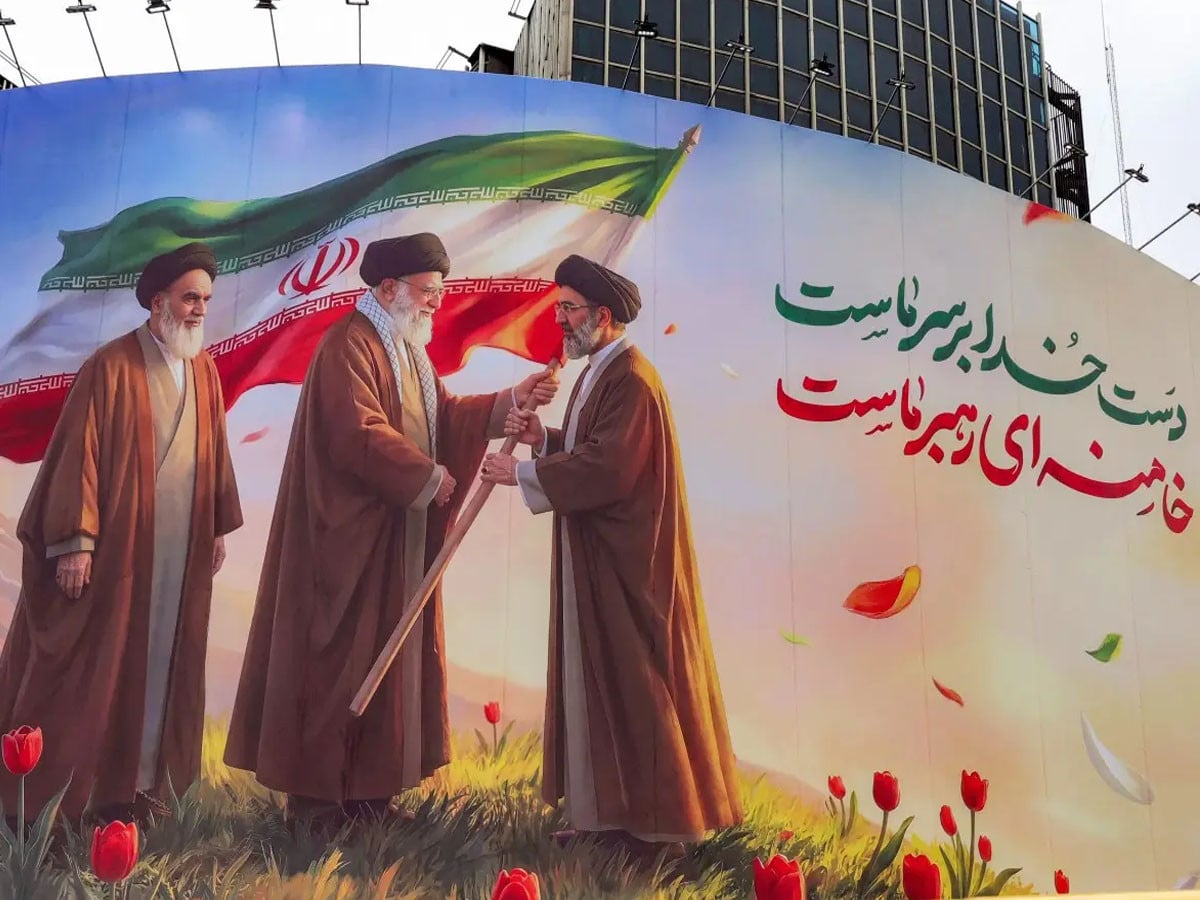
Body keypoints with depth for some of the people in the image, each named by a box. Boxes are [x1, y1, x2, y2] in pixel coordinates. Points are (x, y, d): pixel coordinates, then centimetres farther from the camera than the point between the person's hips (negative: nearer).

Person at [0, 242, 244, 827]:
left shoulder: (204, 371, 7)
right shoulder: (112, 366, -10)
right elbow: (78, 454, -12)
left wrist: (219, 526, 12)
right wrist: (75, 541, -16)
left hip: (181, 549, 6)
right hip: (117, 544, -5)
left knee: (157, 666, 11)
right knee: (92, 668, 3)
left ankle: (136, 781, 21)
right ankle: (57, 794, 16)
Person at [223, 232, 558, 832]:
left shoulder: (410, 350, 17)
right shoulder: (349, 347, -14)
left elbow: (442, 415, 11)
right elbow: (360, 434, -24)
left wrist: (512, 399, -1)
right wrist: (431, 476, -17)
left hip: (401, 537, 10)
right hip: (348, 536, -9)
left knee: (390, 655, 11)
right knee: (338, 657, -2)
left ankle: (370, 787, 20)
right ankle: (313, 791, 9)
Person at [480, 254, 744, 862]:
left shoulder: (632, 379, -18)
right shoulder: (599, 373, 14)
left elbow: (609, 468, -25)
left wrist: (522, 472, -18)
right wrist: (543, 438, 2)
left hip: (631, 565, -10)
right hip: (597, 560, 10)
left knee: (636, 685, -2)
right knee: (599, 681, 12)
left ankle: (658, 822, 10)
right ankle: (612, 812, 21)